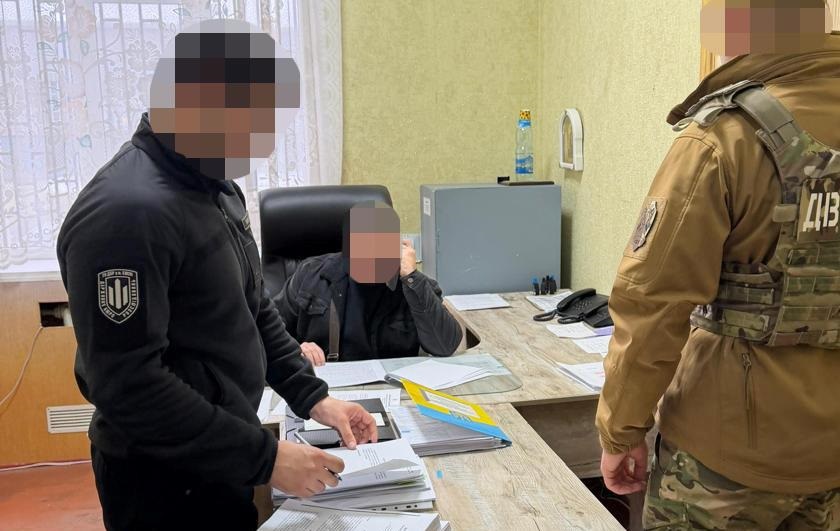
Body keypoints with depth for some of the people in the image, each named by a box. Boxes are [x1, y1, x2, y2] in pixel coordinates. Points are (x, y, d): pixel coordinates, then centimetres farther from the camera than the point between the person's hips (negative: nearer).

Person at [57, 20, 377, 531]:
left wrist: (312, 395, 1)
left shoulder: (215, 187, 3)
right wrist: (264, 457, -24)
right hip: (163, 480, -8)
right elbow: (127, 384, -27)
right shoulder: (126, 214, -26)